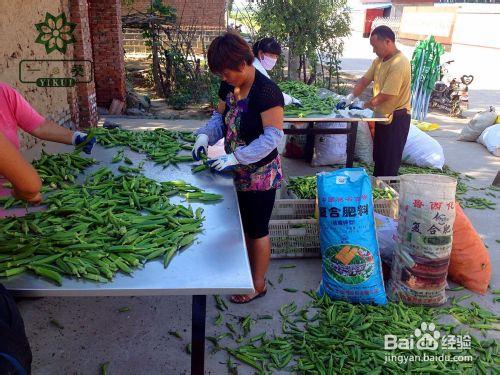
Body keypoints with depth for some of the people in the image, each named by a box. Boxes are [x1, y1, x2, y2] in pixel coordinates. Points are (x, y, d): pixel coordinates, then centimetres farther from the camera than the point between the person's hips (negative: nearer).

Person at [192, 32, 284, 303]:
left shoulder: (266, 92, -23)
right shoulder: (229, 87, 1)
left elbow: (272, 136, -26)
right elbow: (219, 116, 14)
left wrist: (235, 157, -29)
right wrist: (205, 135, -6)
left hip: (260, 175, -7)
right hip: (238, 172, 8)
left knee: (257, 230, 7)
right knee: (243, 225, 20)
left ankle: (258, 284, 27)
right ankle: (248, 271, 41)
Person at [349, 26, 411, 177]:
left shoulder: (399, 64, -24)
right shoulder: (379, 60, 5)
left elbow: (385, 96, -25)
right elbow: (365, 80, 6)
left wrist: (364, 106, -15)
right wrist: (350, 97, -8)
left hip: (396, 119, -9)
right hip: (382, 116, 9)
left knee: (389, 165, 0)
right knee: (378, 158, 20)